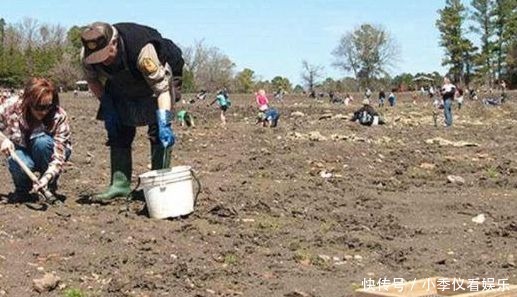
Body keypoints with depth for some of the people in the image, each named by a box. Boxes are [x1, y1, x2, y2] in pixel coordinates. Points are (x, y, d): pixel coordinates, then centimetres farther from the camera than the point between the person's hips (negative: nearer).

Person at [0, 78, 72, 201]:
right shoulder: (12, 106, -23)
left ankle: (50, 187, -11)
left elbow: (59, 157, -32)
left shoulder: (59, 117, -28)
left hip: (47, 153, 0)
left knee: (42, 141, -35)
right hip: (21, 150, 1)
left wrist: (45, 180, -47)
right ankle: (22, 189, 2)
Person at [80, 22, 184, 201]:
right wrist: (107, 107, -14)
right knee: (119, 131, -3)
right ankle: (120, 183, 2)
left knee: (159, 132, -18)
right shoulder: (86, 56, -26)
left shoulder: (143, 51, -43)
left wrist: (164, 124, -52)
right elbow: (92, 80, -3)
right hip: (123, 89, 5)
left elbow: (162, 87, -42)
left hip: (161, 76, -5)